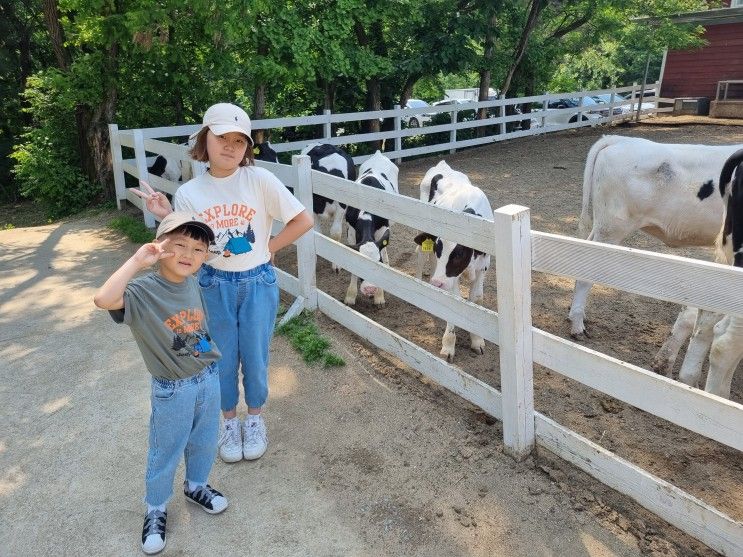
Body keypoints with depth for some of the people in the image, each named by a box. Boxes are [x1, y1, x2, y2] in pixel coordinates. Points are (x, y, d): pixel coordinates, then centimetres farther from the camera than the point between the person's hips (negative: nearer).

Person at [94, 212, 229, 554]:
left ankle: (196, 486, 52)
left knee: (204, 442, 25)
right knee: (165, 453, 15)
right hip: (173, 390, -5)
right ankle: (156, 509, 40)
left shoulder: (192, 283, -5)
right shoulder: (142, 291, -23)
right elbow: (103, 299, -44)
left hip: (209, 378, 5)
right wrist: (137, 260, -39)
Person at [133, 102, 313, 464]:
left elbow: (303, 221, -10)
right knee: (223, 360, 16)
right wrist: (166, 219, -16)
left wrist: (268, 248, -8)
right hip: (215, 286, 2)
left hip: (258, 284, -1)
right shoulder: (188, 193, -5)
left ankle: (254, 420, 39)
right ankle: (230, 422, 40)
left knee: (255, 358, 13)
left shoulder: (260, 180, -13)